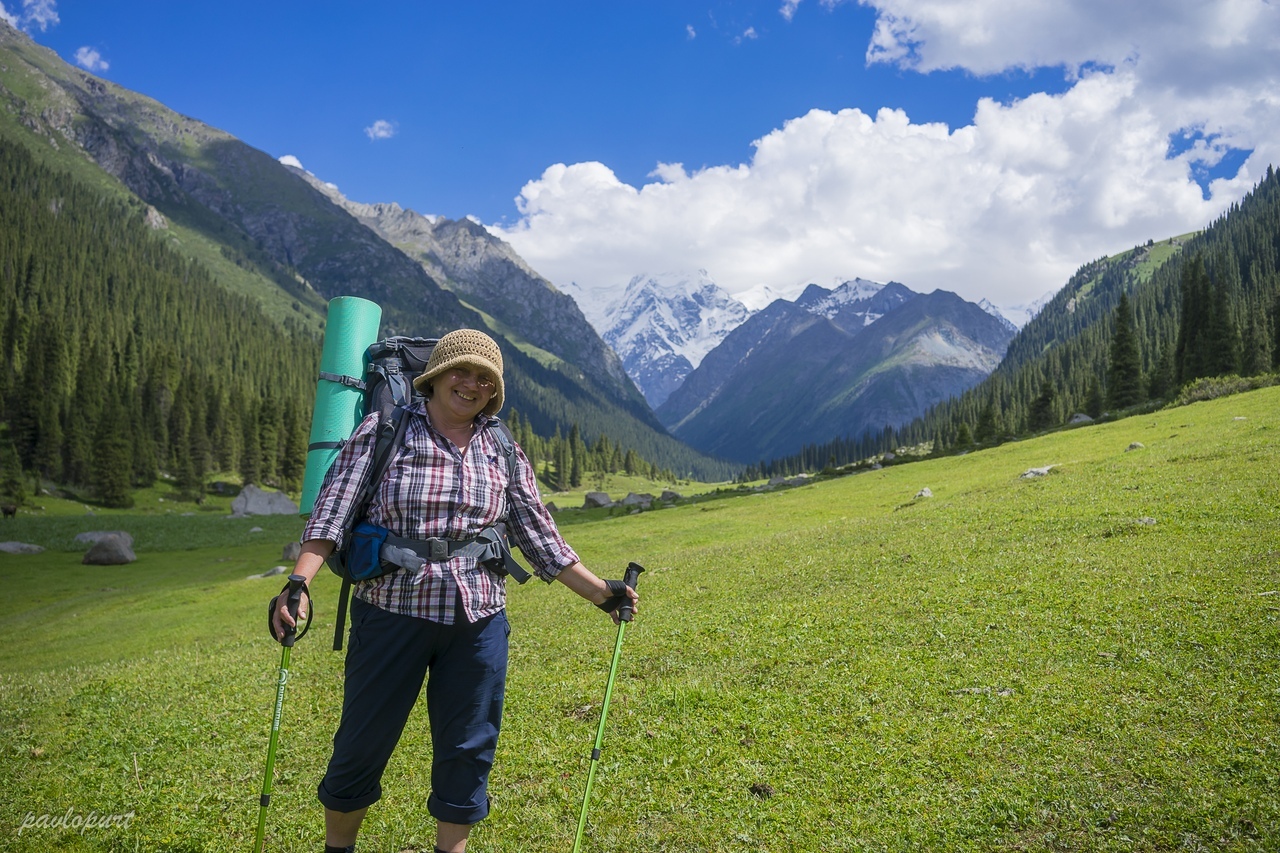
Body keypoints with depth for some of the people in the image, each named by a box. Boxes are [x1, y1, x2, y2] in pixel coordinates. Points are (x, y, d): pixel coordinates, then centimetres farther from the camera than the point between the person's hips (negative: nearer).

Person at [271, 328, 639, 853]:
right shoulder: (382, 432, -3)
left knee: (468, 749, 11)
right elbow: (332, 514, -10)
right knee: (362, 744, 9)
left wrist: (601, 592, 6)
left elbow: (539, 536, 9)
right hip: (393, 613, -2)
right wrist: (299, 584, -24)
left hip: (478, 621, 3)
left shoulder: (503, 454, 6)